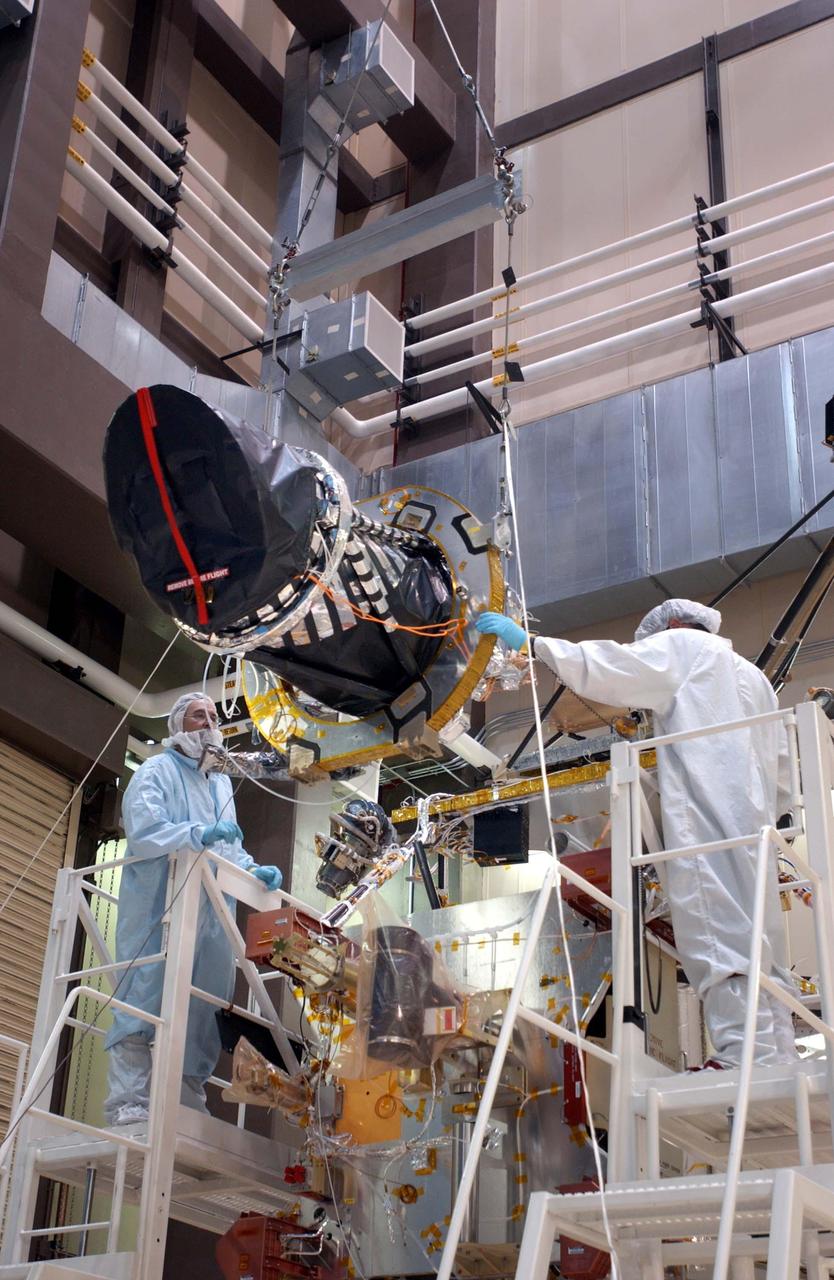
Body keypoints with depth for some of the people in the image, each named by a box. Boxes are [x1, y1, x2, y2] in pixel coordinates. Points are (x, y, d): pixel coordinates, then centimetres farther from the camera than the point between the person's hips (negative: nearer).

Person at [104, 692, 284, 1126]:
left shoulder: (221, 782, 24)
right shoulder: (157, 771, 1)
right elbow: (142, 829, -15)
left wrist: (255, 870, 3)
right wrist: (200, 834, -27)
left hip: (208, 910, 7)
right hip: (156, 907, -7)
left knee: (204, 1008, 5)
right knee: (144, 998, -11)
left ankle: (188, 1100, 12)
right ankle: (128, 1102, -12)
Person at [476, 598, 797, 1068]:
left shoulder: (683, 646, 10)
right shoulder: (755, 677, 33)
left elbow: (603, 668, -1)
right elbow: (783, 781, 28)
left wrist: (528, 641, 3)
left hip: (705, 814, -8)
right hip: (753, 819, 9)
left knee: (718, 934, -17)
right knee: (759, 944, 4)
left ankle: (743, 1056, -26)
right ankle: (778, 1057, -3)